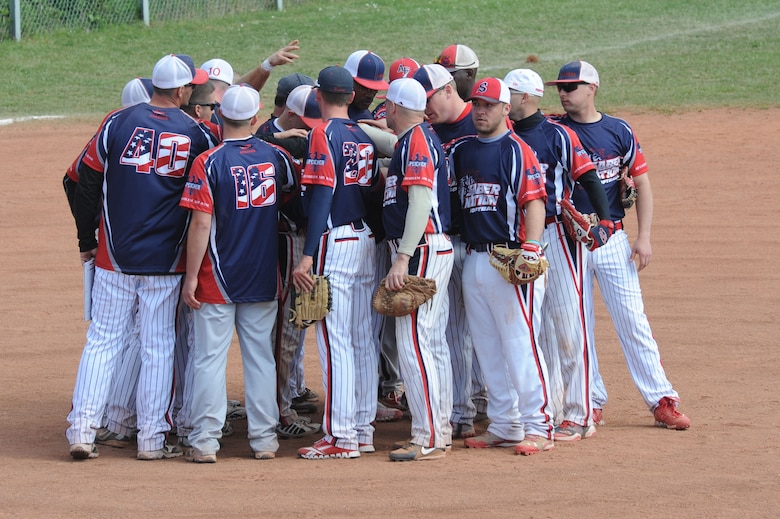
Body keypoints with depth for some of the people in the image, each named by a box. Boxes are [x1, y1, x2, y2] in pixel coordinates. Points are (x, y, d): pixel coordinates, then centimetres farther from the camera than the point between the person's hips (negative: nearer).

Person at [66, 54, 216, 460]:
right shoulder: (197, 135, -2)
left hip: (114, 258, 1)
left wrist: (86, 241, 13)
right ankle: (151, 439, 8)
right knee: (158, 347, 6)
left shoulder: (118, 123, -2)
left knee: (102, 342, 5)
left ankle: (82, 431, 1)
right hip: (166, 260, -1)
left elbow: (88, 184, 2)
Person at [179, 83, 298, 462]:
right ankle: (264, 439, 13)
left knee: (210, 358, 0)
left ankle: (205, 441, -1)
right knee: (261, 356, 11)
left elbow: (201, 224, -15)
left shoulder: (209, 162, -12)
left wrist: (191, 276, -10)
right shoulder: (275, 157, 0)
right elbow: (293, 189, 19)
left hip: (217, 279, -4)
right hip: (263, 277, 4)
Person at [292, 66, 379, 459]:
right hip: (367, 241, 8)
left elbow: (322, 195, -17)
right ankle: (363, 430, 15)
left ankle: (341, 437, -7)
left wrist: (307, 256, -19)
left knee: (335, 340, -6)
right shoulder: (364, 137, 12)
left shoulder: (324, 134, -11)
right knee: (363, 339, 11)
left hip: (335, 241, -8)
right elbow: (371, 190, 14)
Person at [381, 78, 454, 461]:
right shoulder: (416, 139, 15)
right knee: (433, 342, 14)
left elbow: (421, 201, -23)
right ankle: (440, 429, 19)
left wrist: (403, 257, -28)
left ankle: (428, 439, -14)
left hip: (422, 251, -11)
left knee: (412, 341, -12)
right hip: (433, 251, 11)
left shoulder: (417, 141, -14)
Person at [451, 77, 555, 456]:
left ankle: (537, 428, -4)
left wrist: (531, 248, -25)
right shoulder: (461, 151, 14)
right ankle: (503, 427, 17)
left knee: (521, 346, -8)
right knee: (488, 350, 10)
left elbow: (534, 203, -12)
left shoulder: (517, 151, -5)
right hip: (474, 260, 7)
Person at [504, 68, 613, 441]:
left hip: (557, 237, -6)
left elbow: (588, 178, -10)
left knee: (568, 325, -7)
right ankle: (548, 409, 16)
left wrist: (604, 221, -21)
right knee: (537, 328, 9)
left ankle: (578, 416, -5)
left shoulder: (558, 136, -6)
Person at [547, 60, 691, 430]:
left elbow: (641, 183, 6)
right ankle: (591, 401, 13)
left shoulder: (618, 131, 2)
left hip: (612, 239, 0)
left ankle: (661, 399, 1)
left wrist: (644, 237, -1)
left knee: (633, 320, -1)